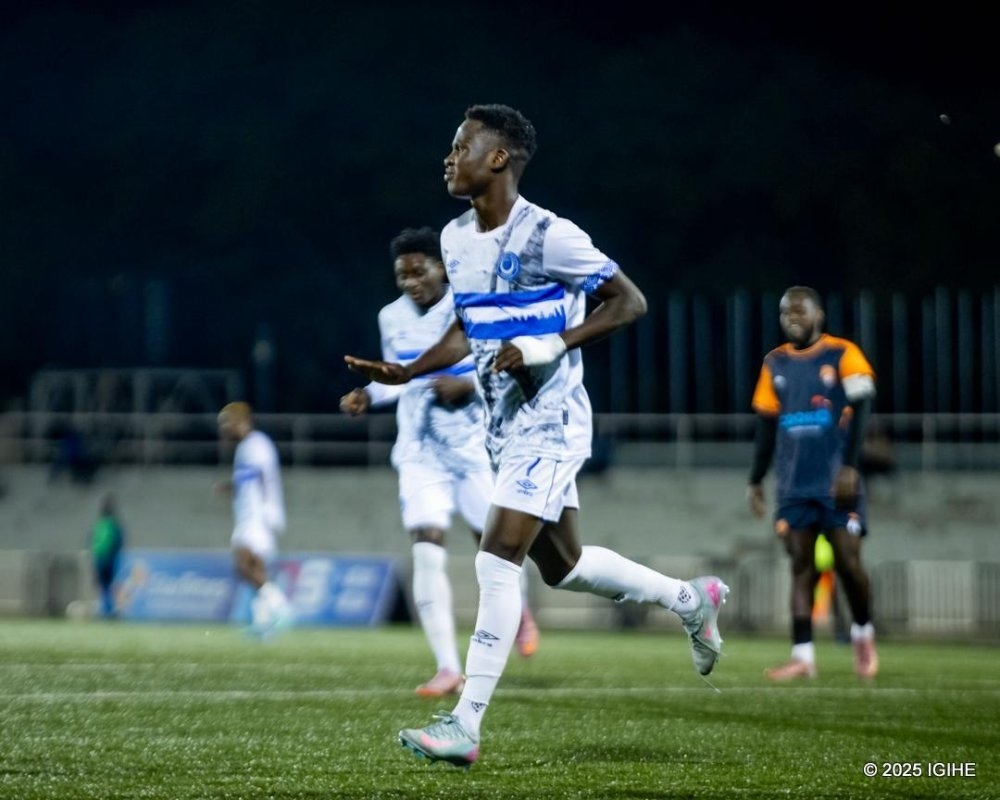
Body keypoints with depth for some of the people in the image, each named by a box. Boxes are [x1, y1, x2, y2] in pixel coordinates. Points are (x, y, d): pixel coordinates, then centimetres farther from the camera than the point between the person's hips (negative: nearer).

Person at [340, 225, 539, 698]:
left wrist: (469, 385, -25)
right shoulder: (393, 319, 5)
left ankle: (519, 612, 42)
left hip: (474, 446, -3)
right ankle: (448, 668, -14)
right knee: (427, 548, -13)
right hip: (420, 451, 3)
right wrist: (369, 395, 1)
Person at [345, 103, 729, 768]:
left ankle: (465, 725, -14)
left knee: (497, 560, -15)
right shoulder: (457, 238, 8)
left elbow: (630, 303, -14)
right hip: (505, 426, 9)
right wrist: (404, 374, 6)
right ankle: (691, 598, 38)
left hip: (549, 422, -9)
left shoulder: (548, 236, -17)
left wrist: (548, 346, -24)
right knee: (562, 565, 16)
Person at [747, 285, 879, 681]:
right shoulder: (775, 364, 13)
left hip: (836, 482, -4)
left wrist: (850, 466, -19)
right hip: (793, 485, 4)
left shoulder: (842, 355, -2)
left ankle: (863, 633, 19)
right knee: (800, 564, -3)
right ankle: (802, 656, -7)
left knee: (847, 560, -6)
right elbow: (766, 426, 18)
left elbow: (860, 411, -9)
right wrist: (755, 481, 16)